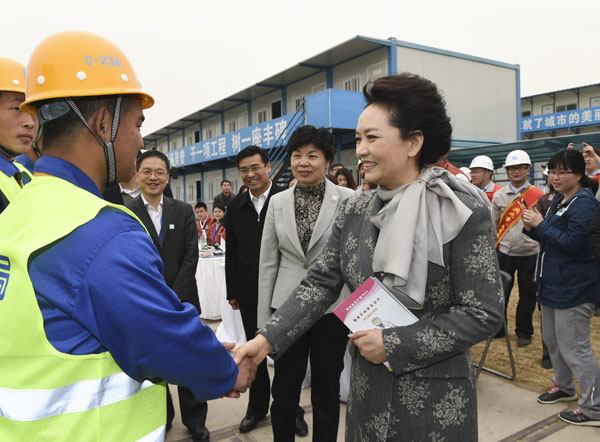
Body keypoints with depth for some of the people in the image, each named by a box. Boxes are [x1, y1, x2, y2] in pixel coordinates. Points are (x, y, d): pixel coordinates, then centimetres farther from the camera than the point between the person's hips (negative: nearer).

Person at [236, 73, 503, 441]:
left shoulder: (462, 211, -16)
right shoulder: (354, 211, -1)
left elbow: (483, 314, -15)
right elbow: (321, 283, -2)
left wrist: (392, 345, -18)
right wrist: (267, 339, -13)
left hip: (435, 397, -4)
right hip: (367, 387, 5)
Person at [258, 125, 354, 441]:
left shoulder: (348, 200, -6)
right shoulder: (277, 202, 3)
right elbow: (267, 263, 5)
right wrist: (263, 320, 4)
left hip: (332, 307, -2)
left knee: (326, 392, 14)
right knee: (284, 391, 13)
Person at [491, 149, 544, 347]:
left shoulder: (538, 195, 0)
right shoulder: (499, 195, 4)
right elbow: (492, 224, 9)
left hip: (530, 253, -1)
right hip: (505, 252, 1)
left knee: (527, 294, 8)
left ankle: (524, 332, 22)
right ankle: (497, 328, 23)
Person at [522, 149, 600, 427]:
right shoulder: (559, 201, 12)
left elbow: (572, 243, -24)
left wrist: (541, 224, -18)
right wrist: (532, 228, -1)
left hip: (573, 289, -10)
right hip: (552, 283, 10)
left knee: (574, 348, -2)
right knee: (552, 340, 21)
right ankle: (564, 387, 40)